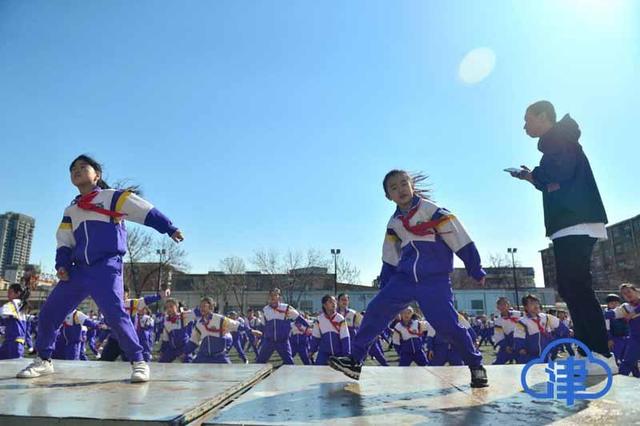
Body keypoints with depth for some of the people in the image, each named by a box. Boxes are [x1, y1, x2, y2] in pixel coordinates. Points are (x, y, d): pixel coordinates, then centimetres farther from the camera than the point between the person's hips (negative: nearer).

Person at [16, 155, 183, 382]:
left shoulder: (113, 197, 3)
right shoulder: (70, 211, 21)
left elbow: (147, 212, -2)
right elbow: (64, 242, 19)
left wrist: (169, 228, -9)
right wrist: (62, 264, 2)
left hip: (107, 267, -6)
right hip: (79, 269, 7)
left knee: (115, 314, -22)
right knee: (49, 312, 7)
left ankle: (138, 362, -10)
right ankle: (43, 360, 29)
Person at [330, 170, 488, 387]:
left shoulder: (433, 211, -9)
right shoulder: (393, 223, 9)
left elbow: (461, 240, -7)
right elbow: (390, 260, 17)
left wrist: (476, 270, -4)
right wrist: (384, 288, 18)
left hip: (434, 281, -5)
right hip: (404, 279, 5)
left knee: (447, 324, -10)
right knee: (376, 310, -6)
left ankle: (476, 365, 16)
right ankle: (355, 360, 3)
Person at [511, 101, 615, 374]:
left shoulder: (559, 135, -1)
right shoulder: (556, 143, 26)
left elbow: (562, 170, -19)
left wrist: (534, 174, -3)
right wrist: (533, 178, 15)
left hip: (577, 222, -10)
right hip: (570, 224, 10)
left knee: (576, 286, -13)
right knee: (570, 287, 8)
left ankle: (602, 355, -11)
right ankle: (588, 352, 11)